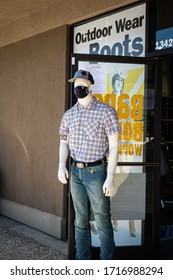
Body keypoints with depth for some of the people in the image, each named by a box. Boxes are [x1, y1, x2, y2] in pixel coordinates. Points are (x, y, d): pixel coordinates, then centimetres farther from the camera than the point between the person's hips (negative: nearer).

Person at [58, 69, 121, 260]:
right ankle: (82, 260, 24)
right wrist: (61, 166, 0)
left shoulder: (106, 112, -8)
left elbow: (114, 145, -9)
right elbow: (64, 142, 17)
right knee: (80, 219, 13)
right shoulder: (69, 114, 8)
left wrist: (110, 178, -14)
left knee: (102, 220, 2)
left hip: (96, 172, -5)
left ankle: (107, 261, 15)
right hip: (75, 172, 5)